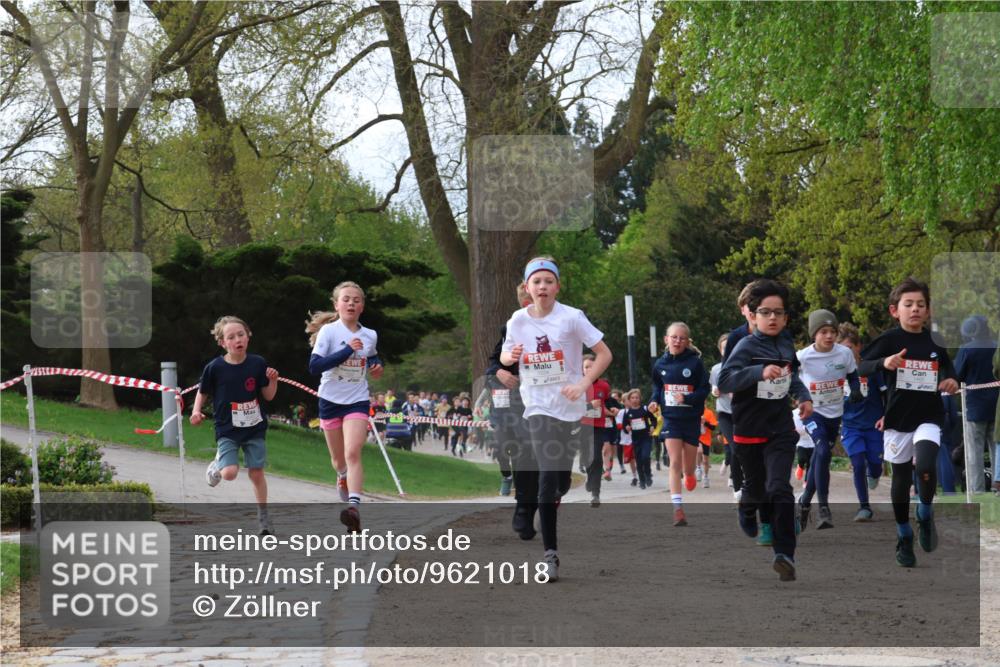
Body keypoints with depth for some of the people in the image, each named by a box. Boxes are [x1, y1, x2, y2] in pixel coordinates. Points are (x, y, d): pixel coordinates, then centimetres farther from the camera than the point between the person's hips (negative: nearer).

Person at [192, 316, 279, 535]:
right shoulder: (214, 368, -9)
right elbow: (202, 392, 5)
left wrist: (273, 380, -16)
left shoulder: (257, 364, -4)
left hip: (255, 428, 2)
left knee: (256, 473, 4)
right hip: (227, 429, -2)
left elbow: (268, 396, 2)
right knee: (230, 473, -17)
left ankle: (263, 517, 19)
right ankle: (218, 464, 20)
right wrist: (196, 411, -11)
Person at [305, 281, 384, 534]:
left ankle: (354, 506, -31)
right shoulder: (328, 331, -8)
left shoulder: (370, 336, 4)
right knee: (338, 460, 13)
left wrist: (377, 367, 4)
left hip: (357, 402, 0)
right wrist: (347, 350, -25)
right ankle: (343, 478, 49)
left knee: (352, 454, -20)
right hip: (330, 401, 0)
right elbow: (314, 365, -20)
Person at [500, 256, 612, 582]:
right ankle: (550, 552, -8)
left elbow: (604, 354, -6)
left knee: (563, 479, 6)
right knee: (548, 477, -12)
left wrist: (583, 384, -18)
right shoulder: (517, 321, -1)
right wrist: (511, 356, -9)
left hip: (571, 408, 0)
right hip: (539, 407, 1)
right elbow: (504, 355, 15)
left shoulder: (571, 317, -9)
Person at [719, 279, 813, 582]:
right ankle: (746, 512, 53)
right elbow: (725, 380, -27)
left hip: (781, 430, 2)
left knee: (779, 488, -15)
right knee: (756, 488, 16)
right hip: (749, 431, -2)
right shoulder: (747, 346, -13)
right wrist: (760, 372, -39)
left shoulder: (787, 346, 3)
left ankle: (784, 553, -16)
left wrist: (804, 396, 8)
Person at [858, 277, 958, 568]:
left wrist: (952, 382, -3)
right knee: (901, 478, 8)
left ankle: (925, 514, 7)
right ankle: (904, 537, 26)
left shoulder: (935, 343, 2)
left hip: (929, 417, 0)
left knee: (926, 467, -23)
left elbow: (948, 370, 19)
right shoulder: (889, 339, -6)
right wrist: (884, 363, -32)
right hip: (898, 418, 0)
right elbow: (862, 367, -13)